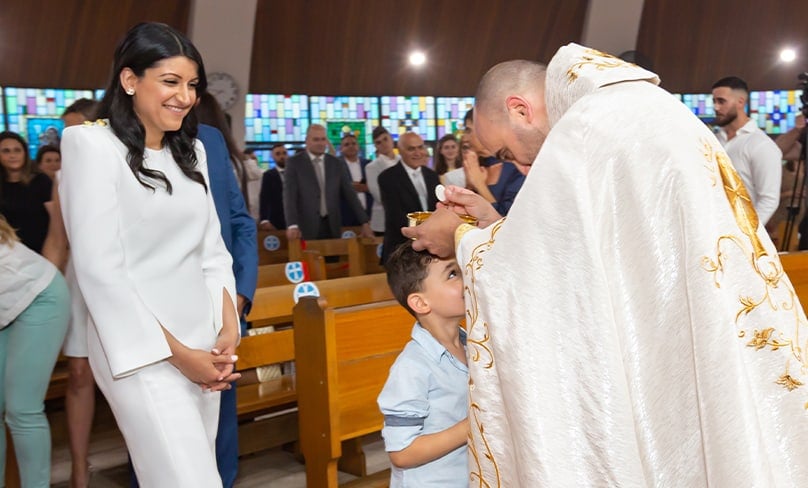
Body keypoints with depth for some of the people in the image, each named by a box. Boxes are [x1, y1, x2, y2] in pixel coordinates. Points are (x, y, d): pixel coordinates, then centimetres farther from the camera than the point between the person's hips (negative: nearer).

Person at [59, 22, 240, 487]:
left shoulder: (192, 150, 12)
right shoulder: (93, 144, -9)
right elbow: (100, 268, -14)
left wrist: (228, 328, -2)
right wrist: (175, 353, -13)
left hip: (203, 343, 6)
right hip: (142, 350, -6)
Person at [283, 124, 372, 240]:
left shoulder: (337, 164, 9)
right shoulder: (294, 163, 0)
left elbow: (350, 195, 9)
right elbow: (289, 195, -9)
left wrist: (364, 222, 1)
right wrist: (292, 225, -23)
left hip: (331, 227, 3)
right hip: (306, 229, -3)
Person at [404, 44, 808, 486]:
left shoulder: (589, 126, -16)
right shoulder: (639, 109, 13)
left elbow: (522, 269, -11)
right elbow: (578, 244, 16)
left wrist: (460, 238, 6)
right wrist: (494, 223, 16)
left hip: (682, 363, -9)